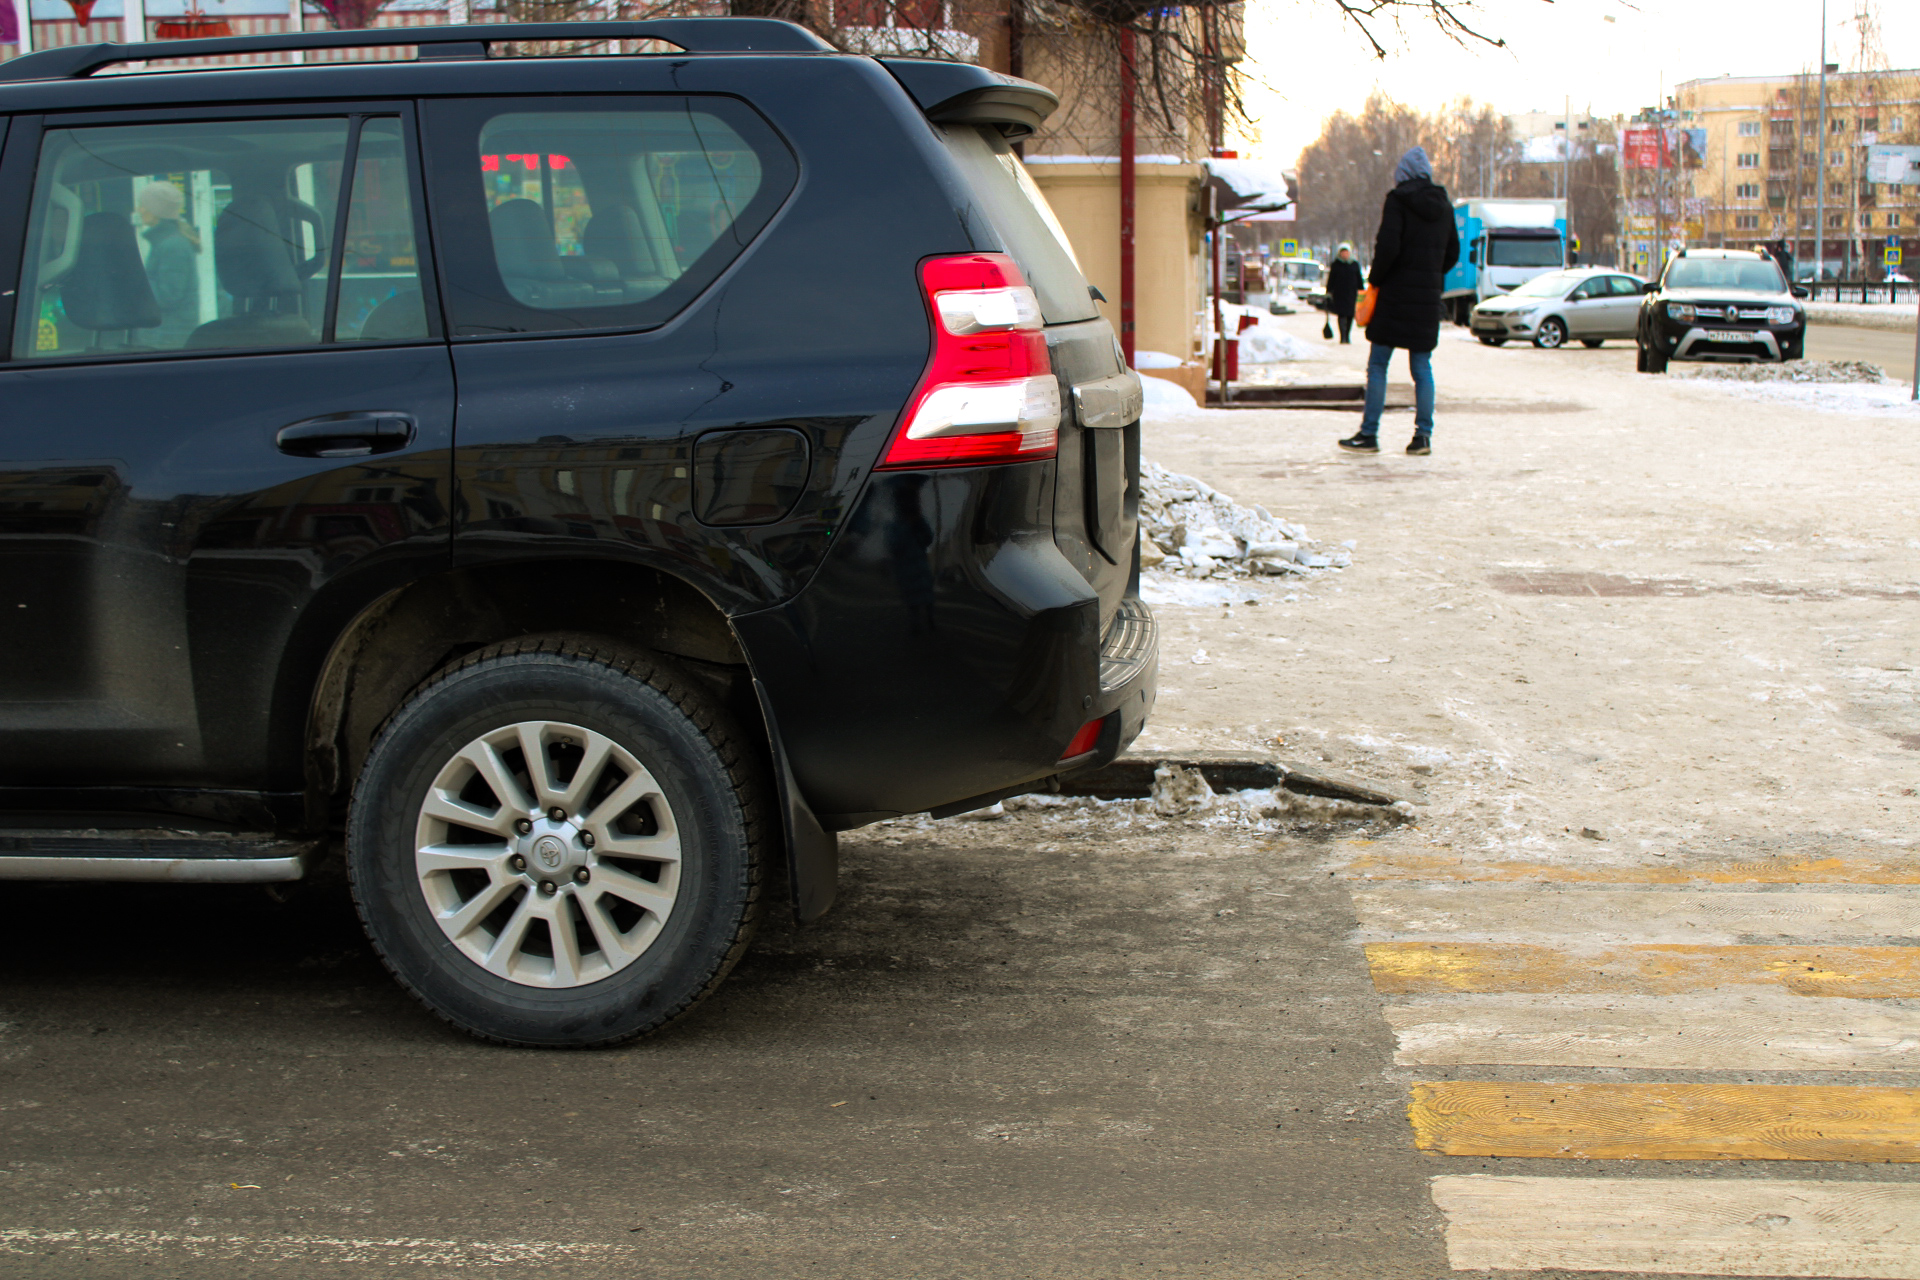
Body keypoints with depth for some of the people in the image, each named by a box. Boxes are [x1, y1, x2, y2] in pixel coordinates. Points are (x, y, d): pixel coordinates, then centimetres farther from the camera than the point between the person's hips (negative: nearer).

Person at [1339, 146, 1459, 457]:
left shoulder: (1398, 201, -9)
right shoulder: (1443, 204, 9)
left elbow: (1388, 246, -18)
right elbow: (1453, 252, 14)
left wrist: (1374, 279, -5)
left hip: (1397, 292, -5)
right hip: (1428, 295, 5)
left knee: (1377, 365, 1)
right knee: (1422, 367, 8)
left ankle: (1369, 434, 1)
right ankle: (1423, 435, 5)